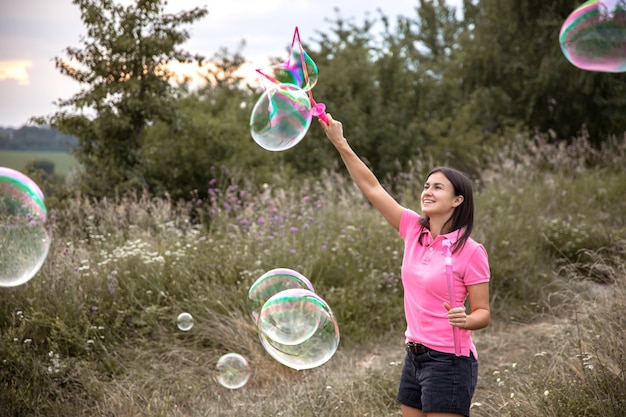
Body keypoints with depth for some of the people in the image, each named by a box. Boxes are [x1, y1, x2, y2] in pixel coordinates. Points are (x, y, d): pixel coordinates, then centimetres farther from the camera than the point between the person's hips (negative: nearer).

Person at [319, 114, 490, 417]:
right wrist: (340, 143, 0)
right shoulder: (414, 229, 3)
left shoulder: (471, 251, -11)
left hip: (449, 361, -6)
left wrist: (464, 320, -29)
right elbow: (371, 187, 4)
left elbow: (483, 313, -7)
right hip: (415, 357, 6)